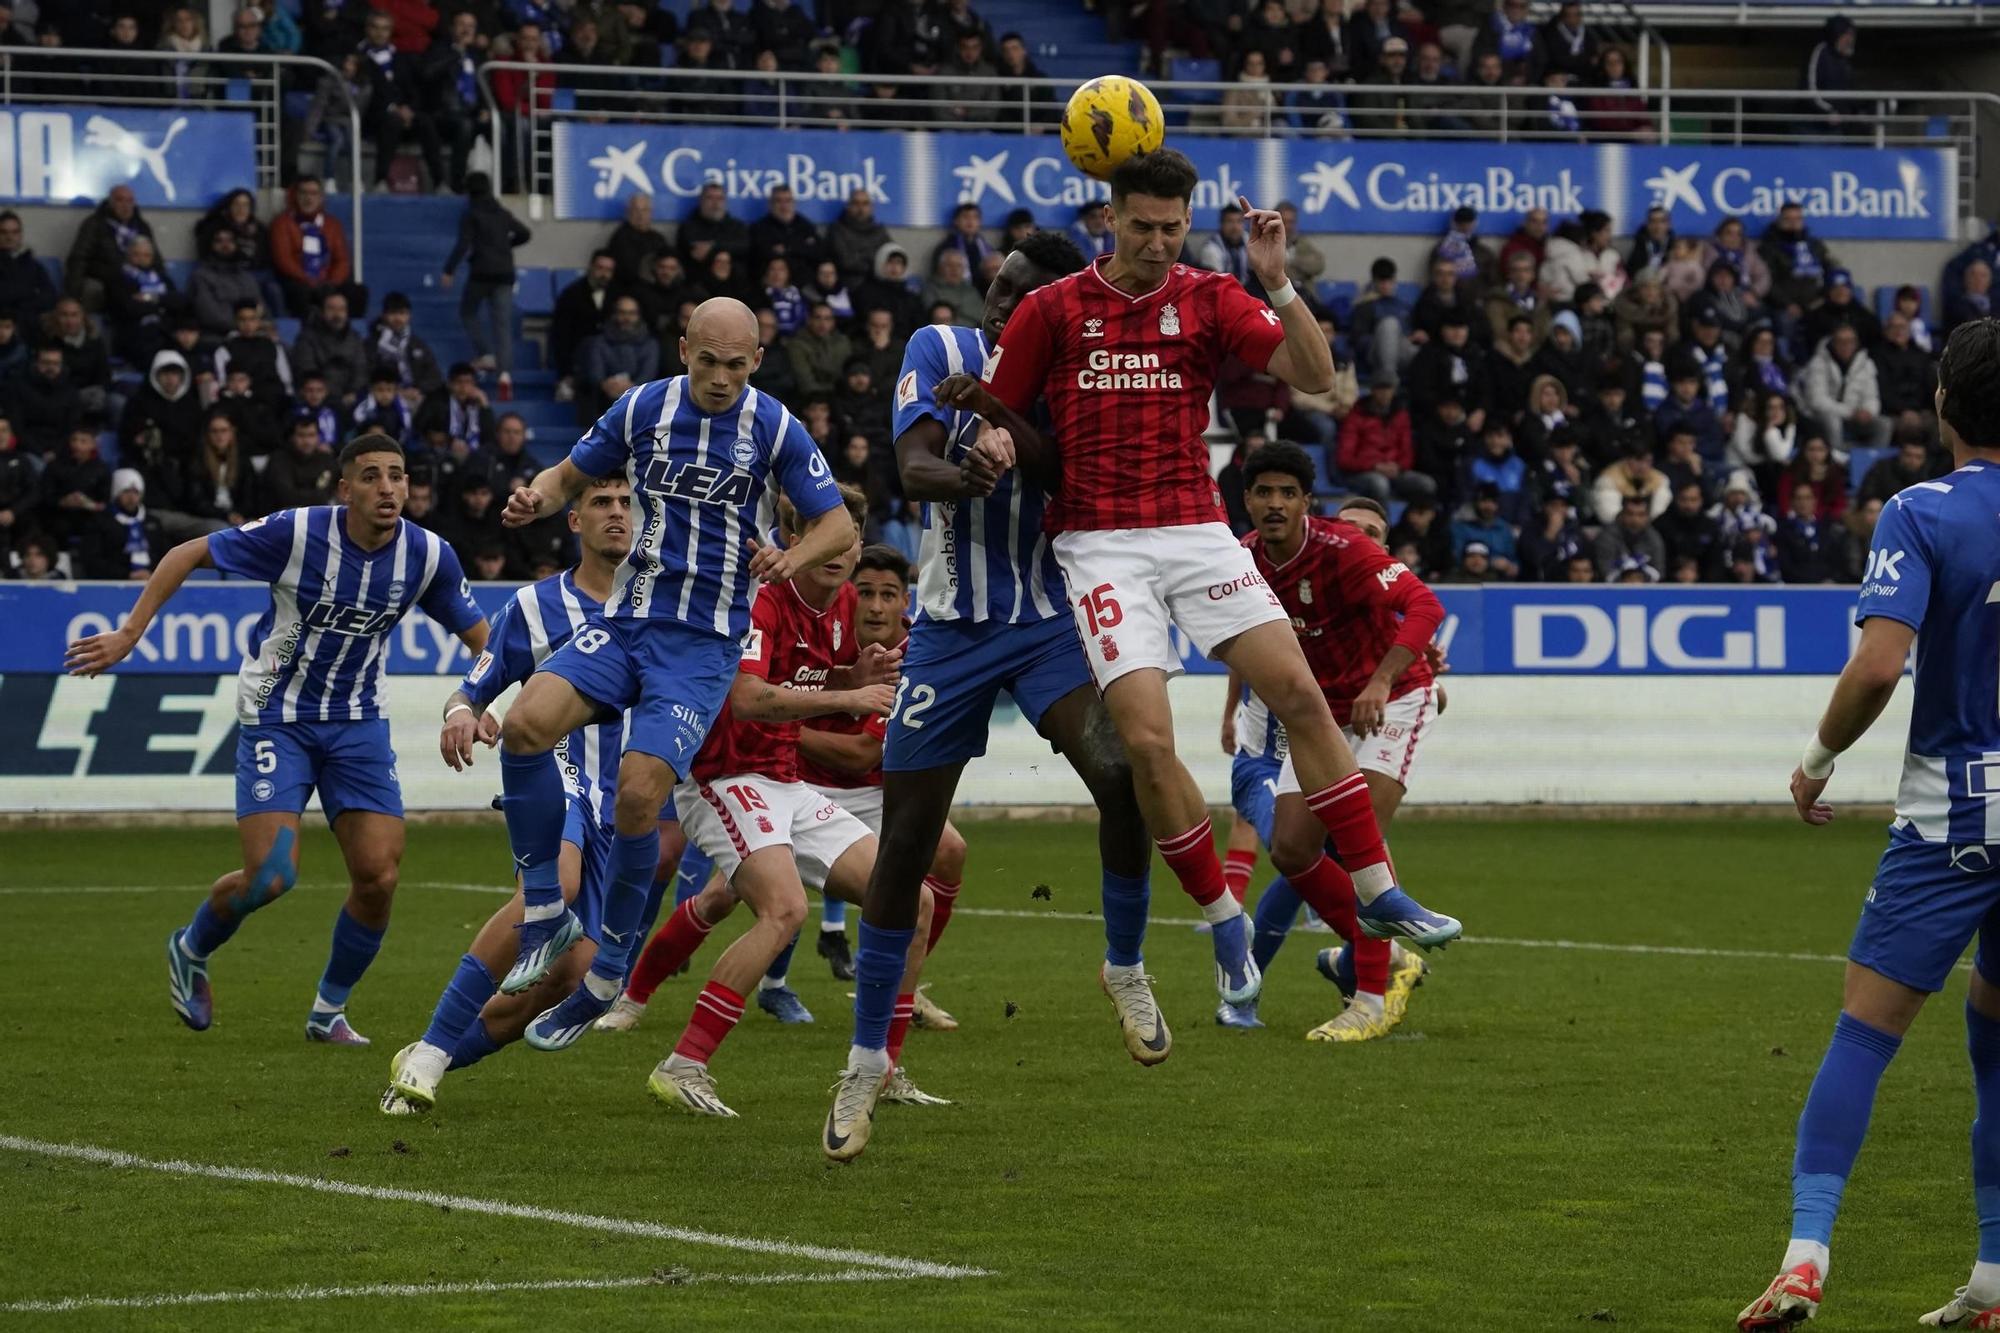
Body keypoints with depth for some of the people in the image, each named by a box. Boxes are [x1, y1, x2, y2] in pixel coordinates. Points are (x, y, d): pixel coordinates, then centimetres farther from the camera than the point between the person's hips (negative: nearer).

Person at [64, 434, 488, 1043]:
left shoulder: (427, 555, -9)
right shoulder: (297, 533, -20)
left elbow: (480, 637, 5)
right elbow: (187, 555, -10)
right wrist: (128, 634, -13)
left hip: (358, 723, 4)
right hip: (277, 716, -3)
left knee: (378, 876, -9)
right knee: (270, 877, -14)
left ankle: (329, 1010, 16)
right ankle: (191, 949, 20)